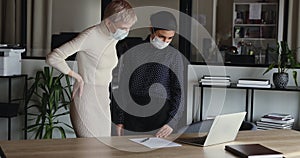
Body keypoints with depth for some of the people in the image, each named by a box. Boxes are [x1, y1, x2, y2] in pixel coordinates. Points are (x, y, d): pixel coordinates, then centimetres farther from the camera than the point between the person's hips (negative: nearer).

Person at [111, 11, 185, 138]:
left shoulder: (174, 56, 1)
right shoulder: (131, 52, 4)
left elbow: (178, 92, -4)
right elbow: (119, 86, 6)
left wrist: (172, 122, -16)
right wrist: (118, 120, 3)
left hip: (161, 114, -1)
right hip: (133, 114, 1)